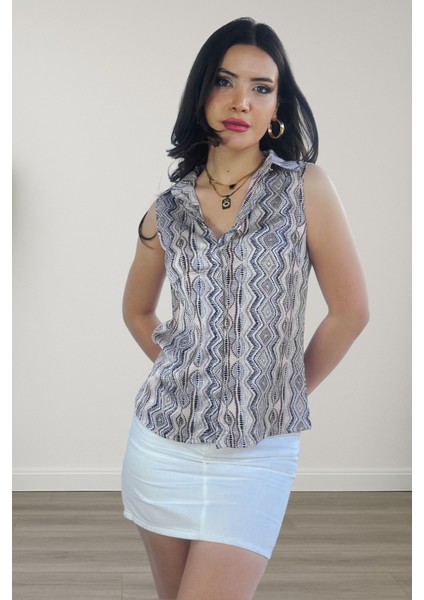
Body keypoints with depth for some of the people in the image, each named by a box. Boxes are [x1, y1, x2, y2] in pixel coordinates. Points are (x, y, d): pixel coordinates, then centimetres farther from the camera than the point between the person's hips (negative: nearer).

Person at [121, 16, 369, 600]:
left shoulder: (306, 187, -5)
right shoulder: (168, 208, 3)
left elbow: (350, 310, -2)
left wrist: (285, 393, 4)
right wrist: (184, 373, 11)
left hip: (258, 454, -3)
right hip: (162, 443, 3)